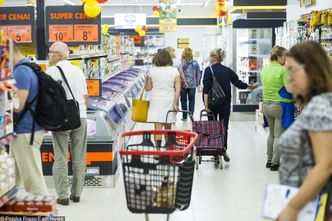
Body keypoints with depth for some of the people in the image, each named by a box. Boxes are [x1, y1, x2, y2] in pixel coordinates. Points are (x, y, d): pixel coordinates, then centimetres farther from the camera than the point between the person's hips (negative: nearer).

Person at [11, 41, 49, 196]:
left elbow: (17, 105, -24)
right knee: (12, 178, 20)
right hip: (27, 129, 11)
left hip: (25, 132, -11)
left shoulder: (21, 71, -18)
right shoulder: (29, 67, 13)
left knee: (33, 180, -3)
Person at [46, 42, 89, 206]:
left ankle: (63, 196, 3)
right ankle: (76, 194, 15)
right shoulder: (78, 70, 10)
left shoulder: (52, 71, -6)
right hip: (80, 117, 5)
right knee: (79, 158, 9)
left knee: (61, 158, 2)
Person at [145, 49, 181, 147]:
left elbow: (147, 88, 1)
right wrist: (175, 103, -8)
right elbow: (178, 89, -8)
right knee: (168, 127, 16)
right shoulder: (174, 71, -2)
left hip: (155, 101, -1)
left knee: (158, 127, -4)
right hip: (169, 101, 1)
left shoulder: (152, 71, -3)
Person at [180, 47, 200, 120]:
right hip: (192, 84, 1)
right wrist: (197, 82, 19)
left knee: (184, 100, 8)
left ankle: (184, 116, 11)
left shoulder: (181, 62, -5)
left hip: (183, 84, -1)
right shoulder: (195, 62, 1)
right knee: (192, 100, 10)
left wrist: (184, 82, -7)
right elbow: (198, 73, 6)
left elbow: (181, 71, -15)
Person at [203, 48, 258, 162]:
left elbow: (206, 89, -14)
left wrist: (206, 105, -16)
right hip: (226, 103, 3)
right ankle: (224, 148, -11)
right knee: (224, 126, 8)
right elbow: (238, 83, 4)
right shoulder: (228, 70, 2)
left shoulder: (209, 70, -8)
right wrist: (251, 86, 21)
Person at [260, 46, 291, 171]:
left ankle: (269, 160, 25)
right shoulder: (283, 70, -16)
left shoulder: (264, 69, 5)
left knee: (271, 134, 20)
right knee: (279, 136, 3)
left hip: (266, 104, 7)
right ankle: (275, 163, 7)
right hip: (279, 105, -7)